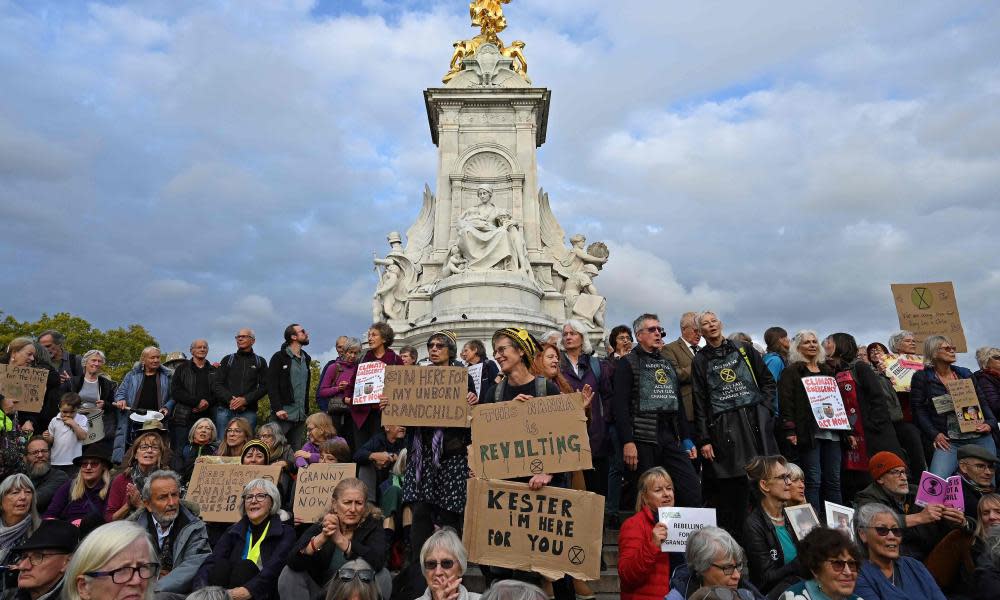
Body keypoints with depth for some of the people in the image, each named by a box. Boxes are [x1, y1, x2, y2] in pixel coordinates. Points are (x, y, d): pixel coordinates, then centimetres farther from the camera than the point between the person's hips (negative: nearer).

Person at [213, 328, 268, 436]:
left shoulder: (260, 362, 12)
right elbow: (217, 384, 7)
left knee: (246, 442, -4)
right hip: (225, 410, 1)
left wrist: (245, 399, -11)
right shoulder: (227, 360, 15)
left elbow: (264, 386, 3)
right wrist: (230, 399, -9)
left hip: (248, 411, -1)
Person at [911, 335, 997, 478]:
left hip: (980, 437, 4)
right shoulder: (921, 378, 0)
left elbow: (982, 401, 16)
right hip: (949, 441, -4)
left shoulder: (965, 374, 12)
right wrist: (934, 434, -11)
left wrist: (990, 422, -1)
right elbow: (918, 409, -3)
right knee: (936, 481, -22)